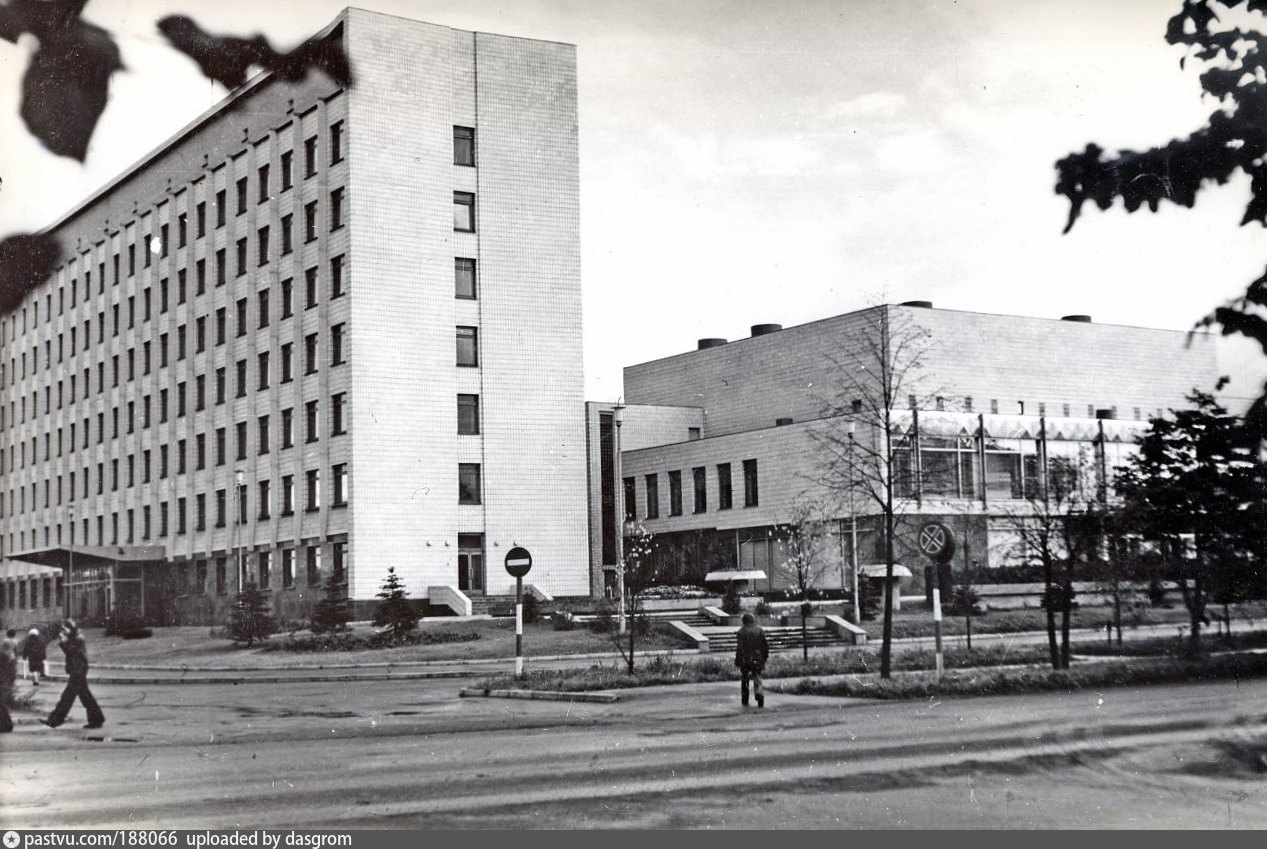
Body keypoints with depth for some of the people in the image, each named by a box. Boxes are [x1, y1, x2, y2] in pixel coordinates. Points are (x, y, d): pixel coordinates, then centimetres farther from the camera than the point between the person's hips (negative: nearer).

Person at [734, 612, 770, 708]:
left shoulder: (741, 632, -7)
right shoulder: (760, 630, 3)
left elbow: (739, 648, -11)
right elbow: (766, 645, 4)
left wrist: (737, 661, -6)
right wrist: (765, 657, 14)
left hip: (745, 660, -2)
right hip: (757, 659, 2)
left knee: (744, 680, 14)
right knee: (757, 679, 4)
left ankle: (745, 701, 20)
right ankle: (759, 693, -24)